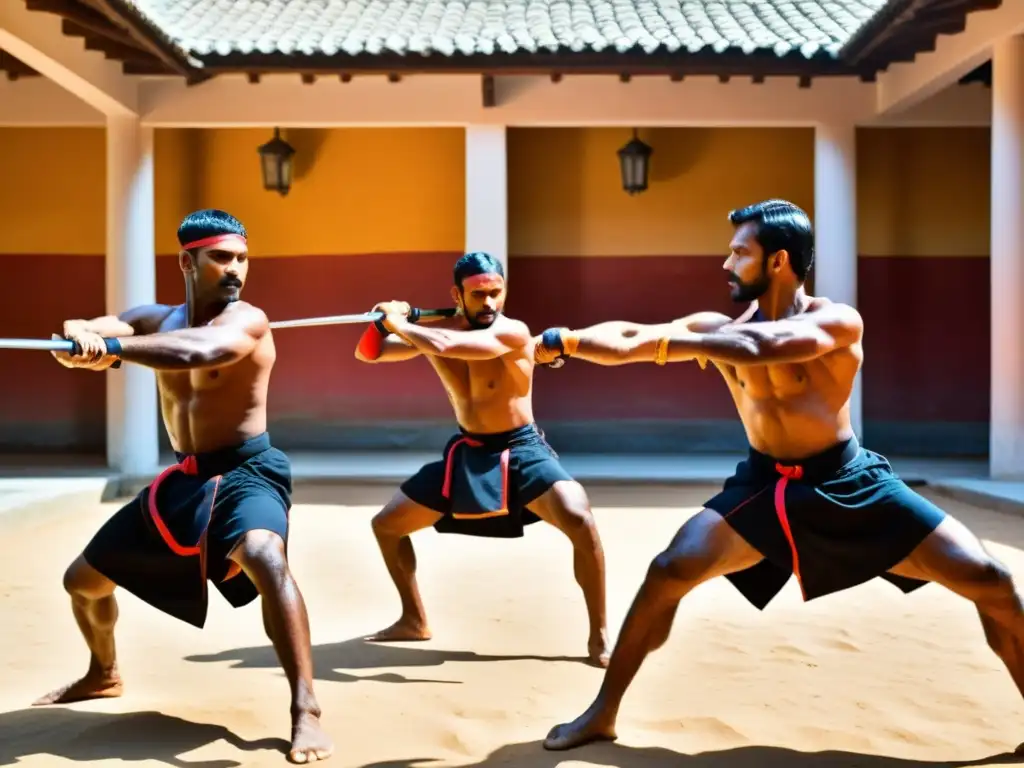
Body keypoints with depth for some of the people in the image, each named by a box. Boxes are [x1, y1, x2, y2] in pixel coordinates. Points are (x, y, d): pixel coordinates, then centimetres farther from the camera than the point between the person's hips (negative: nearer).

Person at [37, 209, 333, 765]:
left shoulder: (246, 321, -15)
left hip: (245, 473, -7)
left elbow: (198, 352, -38)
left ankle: (306, 712, -35)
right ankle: (103, 675, 47)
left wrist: (109, 345, -39)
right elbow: (95, 331, -13)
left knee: (264, 558, -40)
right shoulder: (158, 320, 5)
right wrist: (79, 336, -38)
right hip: (183, 479, 7)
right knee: (83, 579, 18)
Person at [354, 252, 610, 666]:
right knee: (386, 525, 9)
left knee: (580, 522, -29)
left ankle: (598, 636, -14)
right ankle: (414, 620, 28)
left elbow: (445, 345, -38)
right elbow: (367, 354, 1)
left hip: (521, 450, -6)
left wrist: (399, 324, -22)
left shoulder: (513, 333, -23)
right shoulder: (435, 329, -4)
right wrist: (385, 320, -20)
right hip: (466, 452, 6)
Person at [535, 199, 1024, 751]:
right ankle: (602, 715, 0)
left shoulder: (838, 321, -15)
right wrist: (563, 341, -21)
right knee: (668, 572, -13)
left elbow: (761, 344, -34)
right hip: (763, 486, 2)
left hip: (848, 484, -2)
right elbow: (629, 340, -8)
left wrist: (668, 342, -33)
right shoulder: (720, 327, -2)